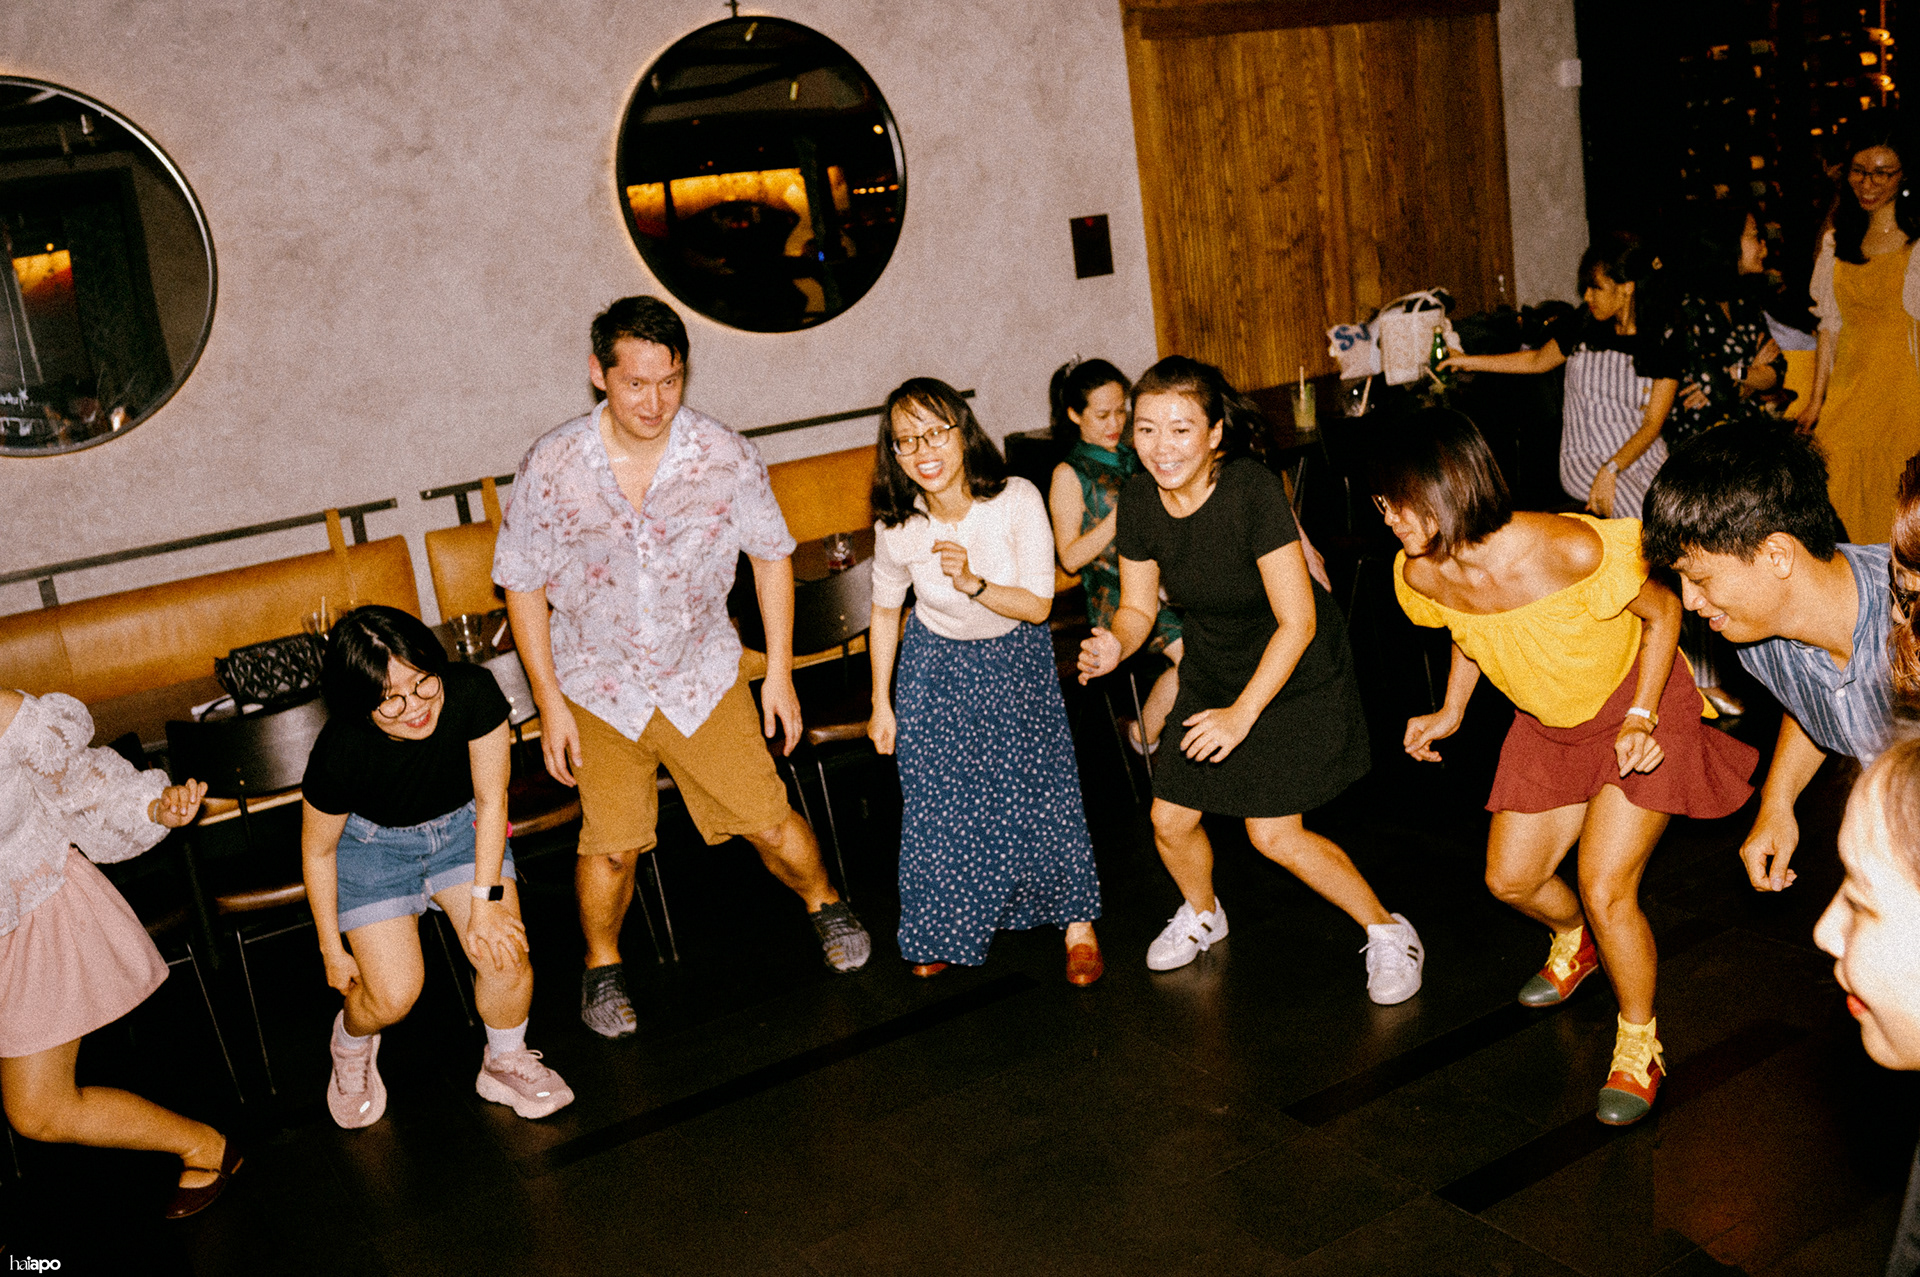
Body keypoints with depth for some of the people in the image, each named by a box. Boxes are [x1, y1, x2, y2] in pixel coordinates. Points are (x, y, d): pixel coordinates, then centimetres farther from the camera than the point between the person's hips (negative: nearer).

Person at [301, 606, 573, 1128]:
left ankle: (504, 1064, 15)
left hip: (461, 824, 2)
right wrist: (333, 951, -3)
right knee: (393, 996, -12)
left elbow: (490, 800, -16)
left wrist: (486, 902, -17)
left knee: (505, 952, -15)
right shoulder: (341, 752, -32)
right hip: (372, 840, -2)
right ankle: (350, 1044, 26)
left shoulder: (473, 692, -31)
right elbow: (318, 849, -12)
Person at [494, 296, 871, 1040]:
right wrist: (549, 701, -5)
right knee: (611, 845, 1)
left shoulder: (725, 456, -14)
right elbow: (521, 583, -5)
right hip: (599, 685, 0)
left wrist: (779, 671, 0)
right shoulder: (553, 465, -16)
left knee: (768, 822, 1)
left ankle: (823, 903, 34)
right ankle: (601, 966, 30)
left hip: (703, 675, 1)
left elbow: (771, 554, 0)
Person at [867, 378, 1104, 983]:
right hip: (936, 667, 1)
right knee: (938, 802, 4)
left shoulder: (1017, 500, -25)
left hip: (1016, 661, -1)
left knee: (1040, 790, 0)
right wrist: (881, 704, 5)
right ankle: (946, 929, 28)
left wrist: (973, 583, -38)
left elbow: (1038, 606, -20)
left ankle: (1077, 923, 22)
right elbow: (885, 611, -1)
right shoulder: (896, 526, -20)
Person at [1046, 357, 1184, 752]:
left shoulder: (1134, 456, 15)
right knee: (1190, 650, -24)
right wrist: (1123, 514, -14)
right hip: (1116, 592, -6)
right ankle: (1145, 734, -2)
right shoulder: (1070, 475, -2)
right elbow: (1070, 556, -7)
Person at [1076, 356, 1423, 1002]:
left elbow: (1297, 622, -26)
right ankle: (1202, 914, 40)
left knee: (1273, 832, -9)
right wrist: (1115, 646, -23)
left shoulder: (1252, 491, -30)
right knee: (1170, 819, 7)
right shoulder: (1139, 499, -13)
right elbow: (1138, 607, -1)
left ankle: (1388, 932, 15)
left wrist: (1242, 714, -28)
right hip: (1213, 671, 6)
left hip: (1295, 674, -5)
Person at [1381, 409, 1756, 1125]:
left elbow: (1663, 611, -18)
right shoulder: (1424, 574, -19)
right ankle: (1575, 940, 47)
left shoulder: (1571, 550, -36)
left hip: (1640, 707, -5)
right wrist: (1451, 712, 3)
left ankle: (1640, 1042, 14)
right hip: (1549, 725, 6)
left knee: (1605, 890, -12)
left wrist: (1640, 718, -24)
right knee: (1510, 880, 10)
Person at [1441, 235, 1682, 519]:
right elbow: (1537, 361, 24)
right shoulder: (1582, 333, 5)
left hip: (1645, 455, 0)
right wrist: (1469, 361, 25)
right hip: (1585, 456, 0)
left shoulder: (1662, 349, -3)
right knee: (1643, 514, -29)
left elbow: (1651, 425, -8)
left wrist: (1611, 469, -23)